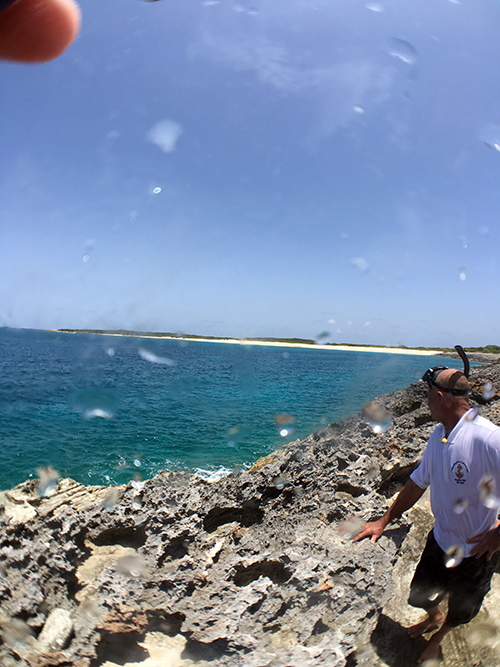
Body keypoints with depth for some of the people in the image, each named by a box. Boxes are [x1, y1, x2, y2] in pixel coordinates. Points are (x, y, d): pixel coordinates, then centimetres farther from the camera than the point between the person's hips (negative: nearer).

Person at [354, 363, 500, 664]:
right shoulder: (439, 435, -6)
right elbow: (418, 483, 5)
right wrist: (384, 521, 8)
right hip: (440, 538, 6)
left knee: (459, 613, 21)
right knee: (420, 596, 22)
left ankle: (438, 638, 53)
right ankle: (434, 618, 57)